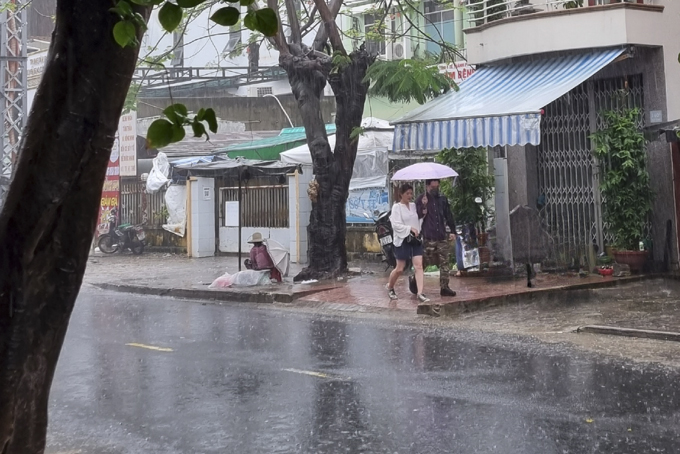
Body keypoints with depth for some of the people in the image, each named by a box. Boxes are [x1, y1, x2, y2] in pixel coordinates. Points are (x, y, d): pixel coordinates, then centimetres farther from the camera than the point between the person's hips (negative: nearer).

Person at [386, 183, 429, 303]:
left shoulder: (414, 205, 11)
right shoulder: (397, 207, -4)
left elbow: (420, 220, 14)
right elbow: (396, 225, -12)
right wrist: (410, 228, -19)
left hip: (416, 239, 5)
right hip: (403, 240, -5)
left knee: (419, 266, -7)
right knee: (400, 269, 4)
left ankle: (420, 293, -9)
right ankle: (390, 287, 29)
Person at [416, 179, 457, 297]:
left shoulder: (443, 199, 13)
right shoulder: (420, 200, 1)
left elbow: (449, 216, 16)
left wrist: (452, 231, 8)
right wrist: (423, 207, -21)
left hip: (442, 237, 4)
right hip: (428, 238, -4)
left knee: (444, 263, 2)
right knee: (425, 262, 0)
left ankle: (444, 287, 5)